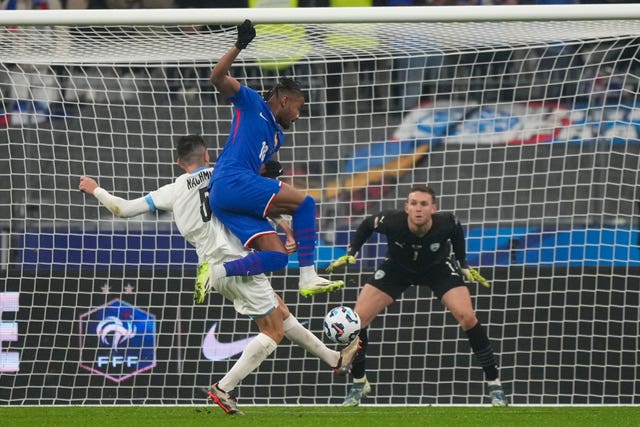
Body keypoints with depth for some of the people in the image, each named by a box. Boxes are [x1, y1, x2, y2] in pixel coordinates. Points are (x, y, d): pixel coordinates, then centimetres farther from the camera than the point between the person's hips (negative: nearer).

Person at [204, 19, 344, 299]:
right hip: (231, 182, -9)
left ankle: (215, 272, -13)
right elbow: (218, 77, -3)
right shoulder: (251, 103, 9)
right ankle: (308, 277, -21)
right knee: (304, 203, -14)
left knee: (276, 256, -7)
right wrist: (239, 46, -13)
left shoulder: (277, 136, 30)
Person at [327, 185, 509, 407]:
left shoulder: (446, 223, -33)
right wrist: (351, 253, -15)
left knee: (467, 317, -20)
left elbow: (457, 231, -5)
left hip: (438, 268, -1)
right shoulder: (391, 221, -35)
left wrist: (463, 264, -2)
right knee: (358, 318, -11)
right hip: (397, 268, 1)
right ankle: (359, 383, 11)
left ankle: (494, 384, -6)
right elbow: (367, 225, -10)